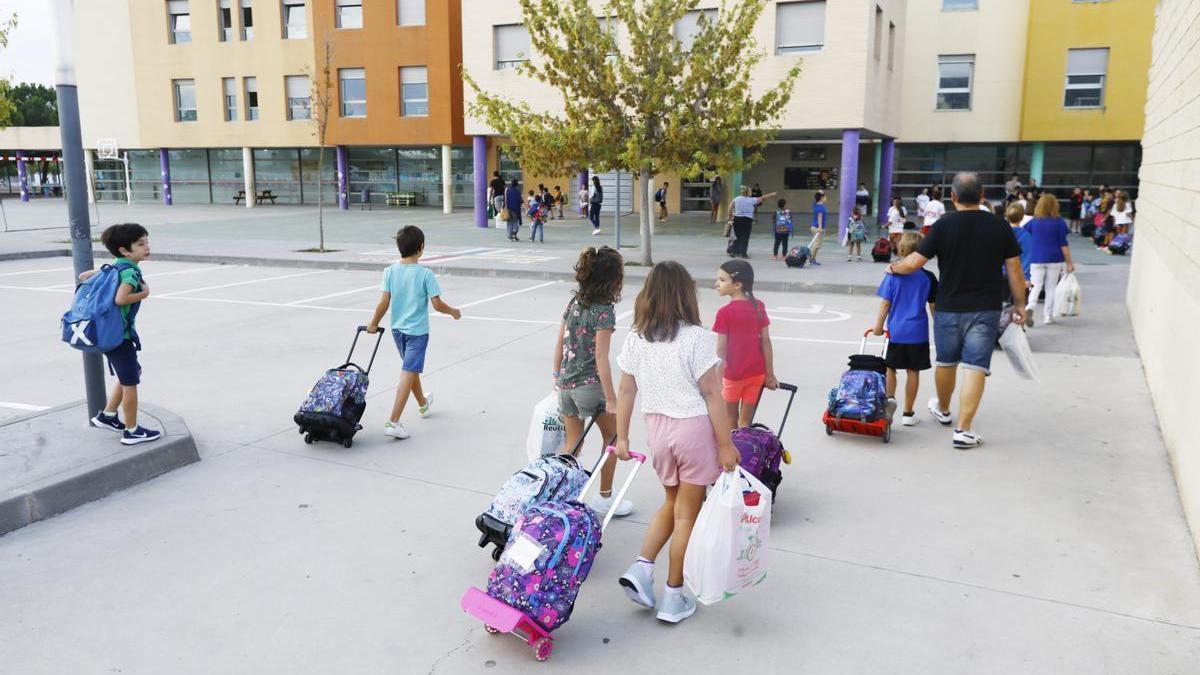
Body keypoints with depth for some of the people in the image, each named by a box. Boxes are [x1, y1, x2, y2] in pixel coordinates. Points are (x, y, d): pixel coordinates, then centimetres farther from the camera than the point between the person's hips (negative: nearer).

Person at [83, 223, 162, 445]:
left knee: (129, 375, 25)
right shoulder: (130, 271, -19)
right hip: (119, 333, -9)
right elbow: (120, 299, -33)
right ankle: (131, 431, 12)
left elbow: (83, 276, 16)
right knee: (130, 382, 2)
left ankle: (106, 416, 33)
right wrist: (144, 293, -19)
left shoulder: (116, 267, 9)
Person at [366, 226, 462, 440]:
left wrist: (373, 324, 7)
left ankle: (423, 404, 46)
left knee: (411, 368, 23)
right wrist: (453, 312, 6)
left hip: (397, 329, 5)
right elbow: (437, 304, -13)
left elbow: (383, 303, -7)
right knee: (408, 373, -6)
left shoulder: (390, 271, -4)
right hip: (417, 331, -5)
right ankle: (393, 422, -12)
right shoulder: (425, 274, -14)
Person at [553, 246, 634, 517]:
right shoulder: (604, 311, -16)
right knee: (613, 436, 15)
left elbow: (559, 344, 9)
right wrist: (611, 400, -13)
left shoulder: (573, 302, 5)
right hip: (590, 384, -6)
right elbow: (600, 358, -17)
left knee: (572, 445, 16)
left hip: (566, 383, 6)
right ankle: (605, 498, 22)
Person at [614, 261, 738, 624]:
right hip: (694, 428, -5)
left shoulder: (635, 339, 0)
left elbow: (626, 391, 4)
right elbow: (711, 394, -13)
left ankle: (641, 567, 12)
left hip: (657, 427, 5)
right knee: (686, 513, 7)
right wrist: (726, 444, -8)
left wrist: (622, 437, 12)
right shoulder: (697, 338, -14)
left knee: (672, 502, 25)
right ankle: (673, 599, 17)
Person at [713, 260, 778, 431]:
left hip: (733, 374, -4)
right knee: (745, 422, 11)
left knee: (731, 423, 14)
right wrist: (770, 374, 8)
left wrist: (718, 380, -5)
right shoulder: (759, 306, -1)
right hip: (757, 373, 4)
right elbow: (766, 342, 1)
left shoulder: (725, 312, -15)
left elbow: (721, 350, -13)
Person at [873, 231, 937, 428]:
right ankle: (908, 412, 14)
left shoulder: (893, 275, -6)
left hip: (895, 330, 0)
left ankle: (889, 397, -10)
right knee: (913, 371, 7)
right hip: (918, 332, 1)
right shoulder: (929, 277, -3)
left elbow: (885, 303, -6)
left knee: (890, 367, 13)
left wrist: (878, 325, 2)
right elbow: (933, 306, 3)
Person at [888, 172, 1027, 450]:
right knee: (975, 367, -1)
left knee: (946, 362, 18)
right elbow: (1014, 268, 1)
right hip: (986, 309, 0)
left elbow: (913, 263, -8)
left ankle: (942, 410, 40)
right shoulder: (999, 226, -1)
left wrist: (894, 268, 12)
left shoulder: (944, 225, -7)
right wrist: (1019, 303, 11)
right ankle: (963, 429, -5)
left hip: (949, 308, 0)